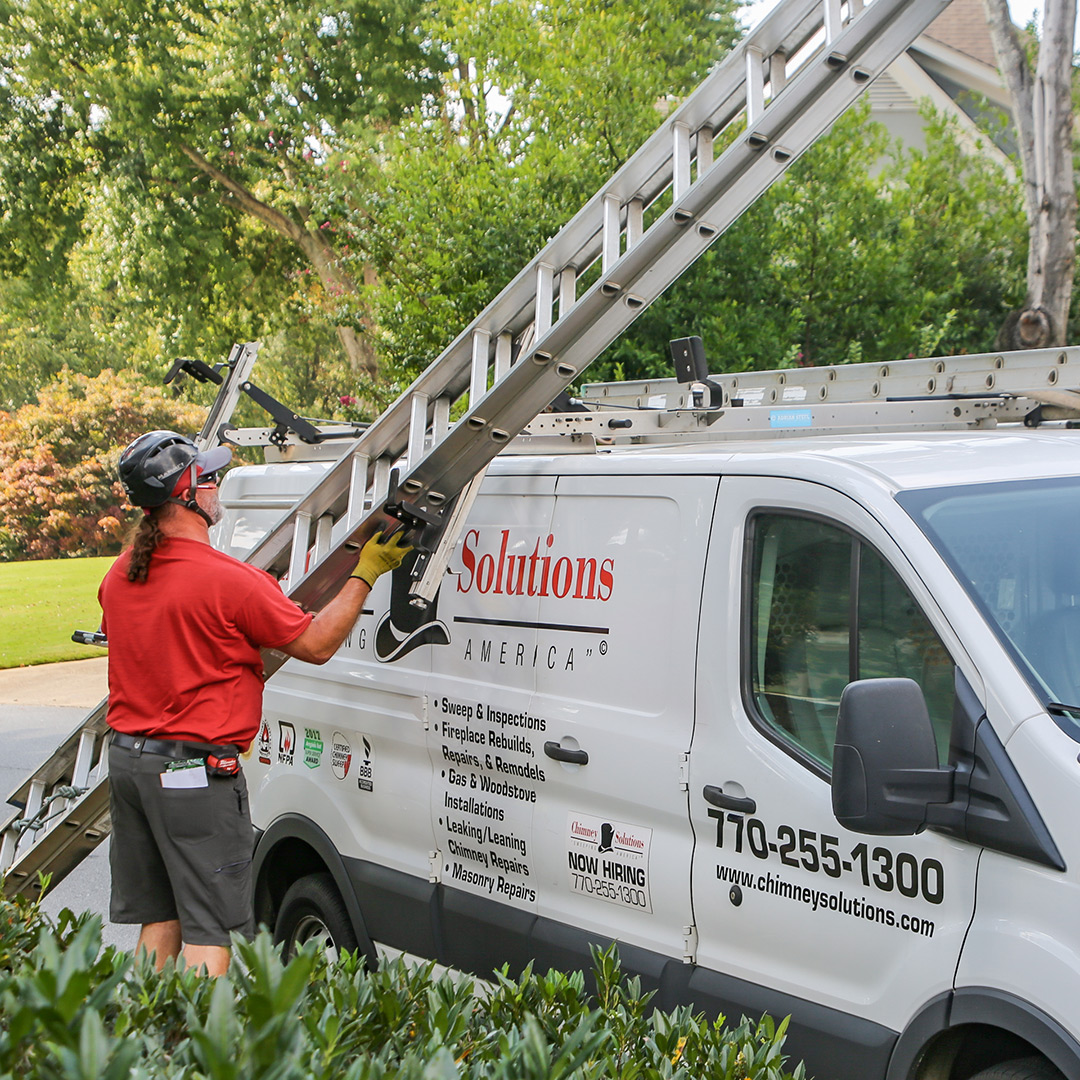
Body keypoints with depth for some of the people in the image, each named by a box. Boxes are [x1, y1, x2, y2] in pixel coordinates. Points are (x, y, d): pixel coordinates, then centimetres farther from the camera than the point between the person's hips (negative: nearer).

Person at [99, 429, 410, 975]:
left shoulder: (118, 577, 6)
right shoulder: (227, 580, -18)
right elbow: (316, 644, -10)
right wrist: (366, 573, 1)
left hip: (126, 759, 8)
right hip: (194, 773, -8)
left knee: (159, 921, 17)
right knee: (209, 931, -1)